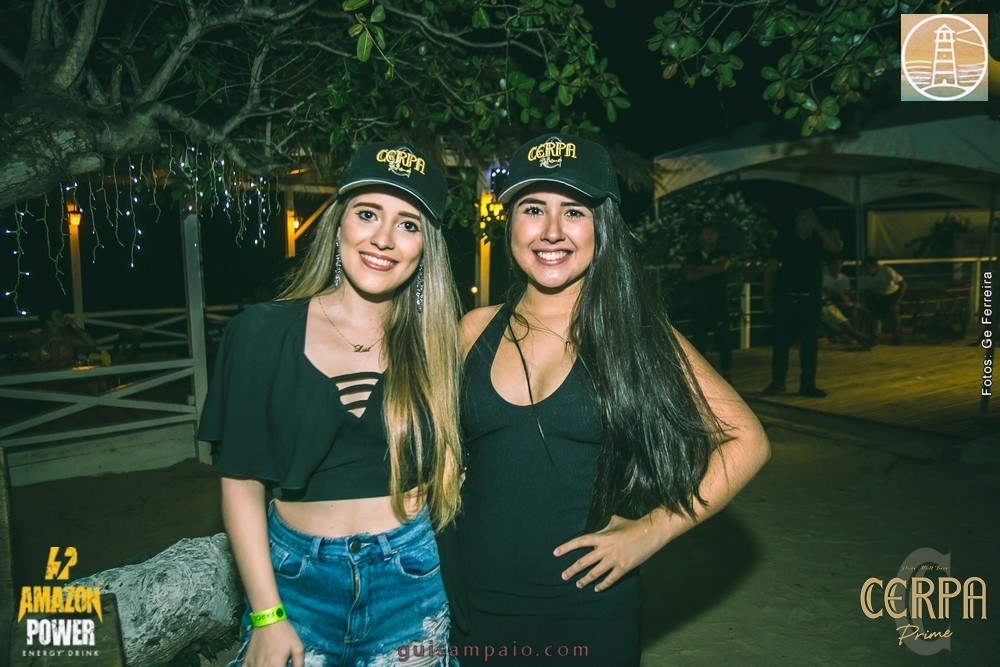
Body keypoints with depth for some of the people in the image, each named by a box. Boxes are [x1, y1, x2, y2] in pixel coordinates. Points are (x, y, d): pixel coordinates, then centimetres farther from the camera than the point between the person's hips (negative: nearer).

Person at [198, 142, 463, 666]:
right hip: (297, 576, 0)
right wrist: (266, 615, -6)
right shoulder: (263, 332, -7)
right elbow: (241, 481, -5)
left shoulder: (435, 342, -4)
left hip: (412, 578, 1)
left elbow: (451, 466, 4)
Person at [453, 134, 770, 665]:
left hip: (589, 610, -2)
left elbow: (746, 441, -5)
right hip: (474, 606, 3)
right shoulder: (476, 331, 0)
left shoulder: (634, 333, -8)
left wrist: (650, 531, -12)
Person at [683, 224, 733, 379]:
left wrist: (701, 268, -4)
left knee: (723, 341, -4)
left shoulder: (722, 255, 9)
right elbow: (688, 275, -4)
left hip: (719, 305, -1)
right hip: (699, 306, 2)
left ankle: (725, 375, 2)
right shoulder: (693, 257, 13)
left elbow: (722, 267, -14)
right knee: (698, 342, 1)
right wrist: (711, 270, -8)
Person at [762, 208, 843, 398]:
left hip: (811, 299, 1)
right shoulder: (785, 240, 3)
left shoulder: (819, 240, 4)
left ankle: (807, 385, 8)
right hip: (785, 298, -1)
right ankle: (777, 382, 12)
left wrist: (818, 227, -15)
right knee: (781, 341, 1)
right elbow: (770, 270, 3)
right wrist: (767, 297, -4)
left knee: (810, 343, 1)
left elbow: (837, 247, -18)